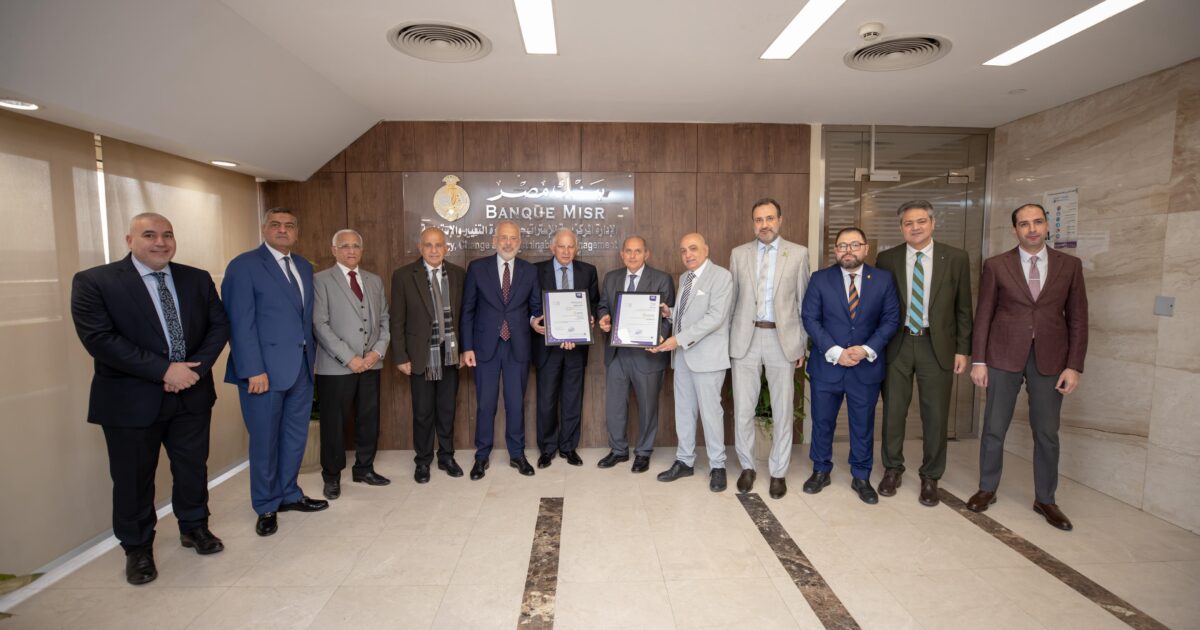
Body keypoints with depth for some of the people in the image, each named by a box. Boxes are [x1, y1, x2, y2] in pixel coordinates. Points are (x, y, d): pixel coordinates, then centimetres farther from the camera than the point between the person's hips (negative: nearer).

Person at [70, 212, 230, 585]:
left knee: (193, 467, 15)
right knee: (133, 478, 10)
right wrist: (164, 370, -21)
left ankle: (194, 527, 37)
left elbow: (219, 324, 3)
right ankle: (137, 548, 30)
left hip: (192, 394, 3)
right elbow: (99, 339, -17)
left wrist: (196, 367, -13)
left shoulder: (198, 279, 5)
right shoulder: (93, 282, -8)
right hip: (132, 400, -3)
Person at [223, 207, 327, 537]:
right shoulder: (244, 265, -8)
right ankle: (266, 507, 23)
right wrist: (253, 370, -17)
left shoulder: (304, 267, 12)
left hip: (301, 366, 6)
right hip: (265, 368, -6)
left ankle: (288, 494, 32)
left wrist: (311, 356, 6)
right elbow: (240, 323, -13)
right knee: (265, 440, 7)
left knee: (295, 435, 15)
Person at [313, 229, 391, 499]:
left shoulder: (375, 281, 13)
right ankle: (332, 476, 21)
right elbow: (320, 324, -10)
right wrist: (349, 358, -14)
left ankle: (364, 469, 26)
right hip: (336, 366, -4)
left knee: (369, 419, 10)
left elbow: (384, 319, 11)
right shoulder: (321, 280, -2)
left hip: (371, 363, 5)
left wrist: (378, 352, -4)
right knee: (334, 422, 5)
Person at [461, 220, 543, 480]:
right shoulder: (477, 268, 0)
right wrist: (467, 347, -4)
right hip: (486, 346, -1)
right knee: (485, 404, 7)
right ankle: (482, 456, 23)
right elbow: (467, 310, 0)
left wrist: (535, 320, -15)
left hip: (518, 347, 1)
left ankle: (517, 454, 26)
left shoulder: (530, 271, 4)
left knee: (516, 403, 10)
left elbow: (536, 307, 9)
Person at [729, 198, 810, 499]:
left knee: (783, 411, 6)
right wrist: (728, 339, 6)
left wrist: (802, 344, 2)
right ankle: (747, 467, 23)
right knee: (743, 409, 5)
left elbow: (803, 301, 4)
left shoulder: (798, 253, 3)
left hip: (782, 339, -1)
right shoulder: (739, 254, 7)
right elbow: (732, 300, 9)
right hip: (745, 339, 1)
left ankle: (778, 472, 21)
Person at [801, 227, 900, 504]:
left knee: (863, 425, 11)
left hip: (866, 367, 0)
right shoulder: (820, 279, -1)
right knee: (822, 422, 10)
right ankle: (820, 471, 29)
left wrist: (867, 350, -14)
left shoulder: (883, 279, 1)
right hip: (826, 365, 0)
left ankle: (861, 478, 28)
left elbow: (890, 320, 0)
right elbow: (810, 318, -5)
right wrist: (835, 351, -15)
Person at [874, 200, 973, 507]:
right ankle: (892, 469, 28)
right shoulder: (886, 259, 1)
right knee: (893, 410, 9)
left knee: (935, 414, 7)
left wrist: (962, 349, 0)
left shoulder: (956, 258, 0)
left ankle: (930, 477, 25)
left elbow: (963, 308, 3)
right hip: (897, 344, 1)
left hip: (937, 345, 0)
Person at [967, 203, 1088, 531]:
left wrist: (1074, 366, -3)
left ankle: (1045, 499, 25)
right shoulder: (996, 265, 0)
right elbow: (983, 315, 1)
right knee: (994, 428, 6)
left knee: (1047, 433, 9)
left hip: (1050, 359, 1)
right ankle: (987, 489, 23)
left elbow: (1078, 319, 4)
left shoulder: (1070, 265, 4)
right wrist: (978, 360, -3)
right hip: (1004, 357, -1)